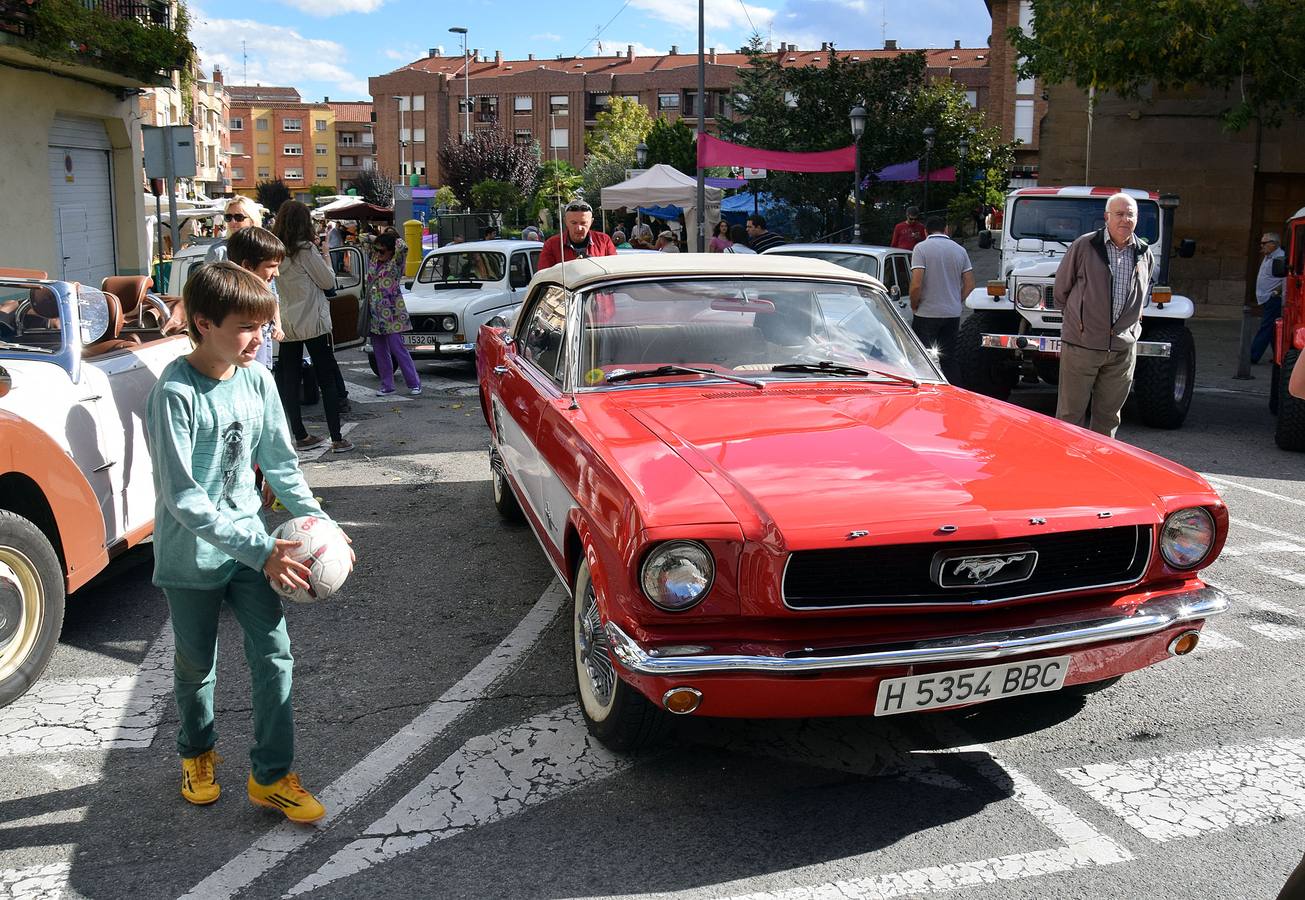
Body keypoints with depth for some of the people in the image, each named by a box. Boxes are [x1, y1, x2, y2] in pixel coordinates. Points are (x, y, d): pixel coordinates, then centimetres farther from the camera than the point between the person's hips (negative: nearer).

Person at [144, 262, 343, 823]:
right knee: (197, 665, 15)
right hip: (191, 555, -4)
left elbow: (279, 462, 6)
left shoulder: (256, 379, -6)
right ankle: (197, 753, 43)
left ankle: (270, 776, 16)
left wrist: (317, 521, -5)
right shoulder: (174, 394, -23)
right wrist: (260, 550, -29)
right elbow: (183, 498, -25)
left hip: (249, 542, 4)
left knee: (274, 655, 1)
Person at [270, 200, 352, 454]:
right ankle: (337, 439, 0)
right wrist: (325, 259, 9)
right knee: (327, 380, 1)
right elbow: (328, 282, -6)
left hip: (287, 325, 6)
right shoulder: (305, 249, -11)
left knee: (289, 380, 9)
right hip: (313, 322, -6)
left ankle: (300, 437, 13)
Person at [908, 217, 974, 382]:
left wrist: (914, 307, -2)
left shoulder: (921, 248, -8)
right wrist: (957, 302, 15)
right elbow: (969, 285, 5)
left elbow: (916, 284, -16)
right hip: (953, 313, 5)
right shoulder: (960, 250, 6)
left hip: (927, 314, -5)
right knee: (949, 359, 12)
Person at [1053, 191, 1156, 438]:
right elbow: (1061, 286, 6)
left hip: (1123, 349, 4)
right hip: (1081, 344, -4)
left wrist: (1131, 324, 17)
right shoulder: (1084, 246, -4)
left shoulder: (1144, 255, 8)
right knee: (1070, 413, 1)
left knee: (1108, 415, 12)